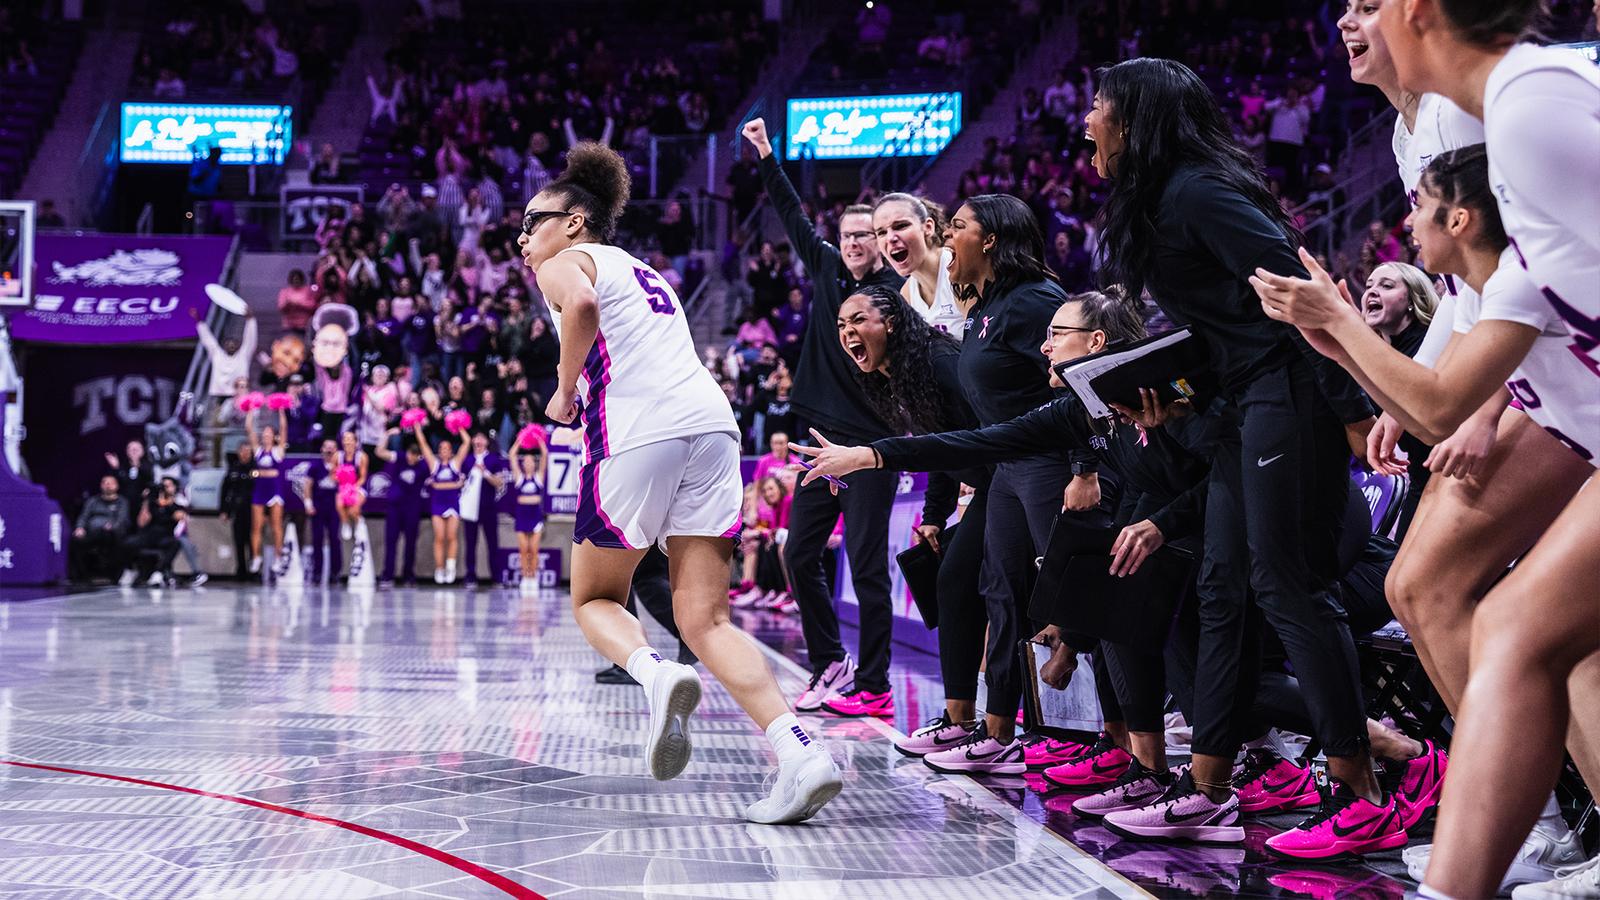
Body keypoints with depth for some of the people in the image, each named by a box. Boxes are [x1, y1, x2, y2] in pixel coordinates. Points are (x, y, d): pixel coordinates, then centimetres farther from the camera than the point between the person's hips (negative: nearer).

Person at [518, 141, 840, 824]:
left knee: (595, 598, 13)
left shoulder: (565, 262, 11)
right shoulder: (644, 273, 34)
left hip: (638, 433, -6)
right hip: (713, 425, 6)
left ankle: (656, 675, -19)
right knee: (703, 619, 3)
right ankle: (800, 753, -16)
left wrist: (564, 390, -2)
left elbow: (581, 306, -13)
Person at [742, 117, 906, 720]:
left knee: (867, 567, -5)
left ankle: (874, 687, 2)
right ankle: (831, 664, 23)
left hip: (872, 444, -7)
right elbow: (792, 215, 19)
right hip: (823, 437, 7)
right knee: (800, 555, 9)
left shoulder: (896, 291, -7)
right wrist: (766, 156, 21)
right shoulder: (827, 269, 9)